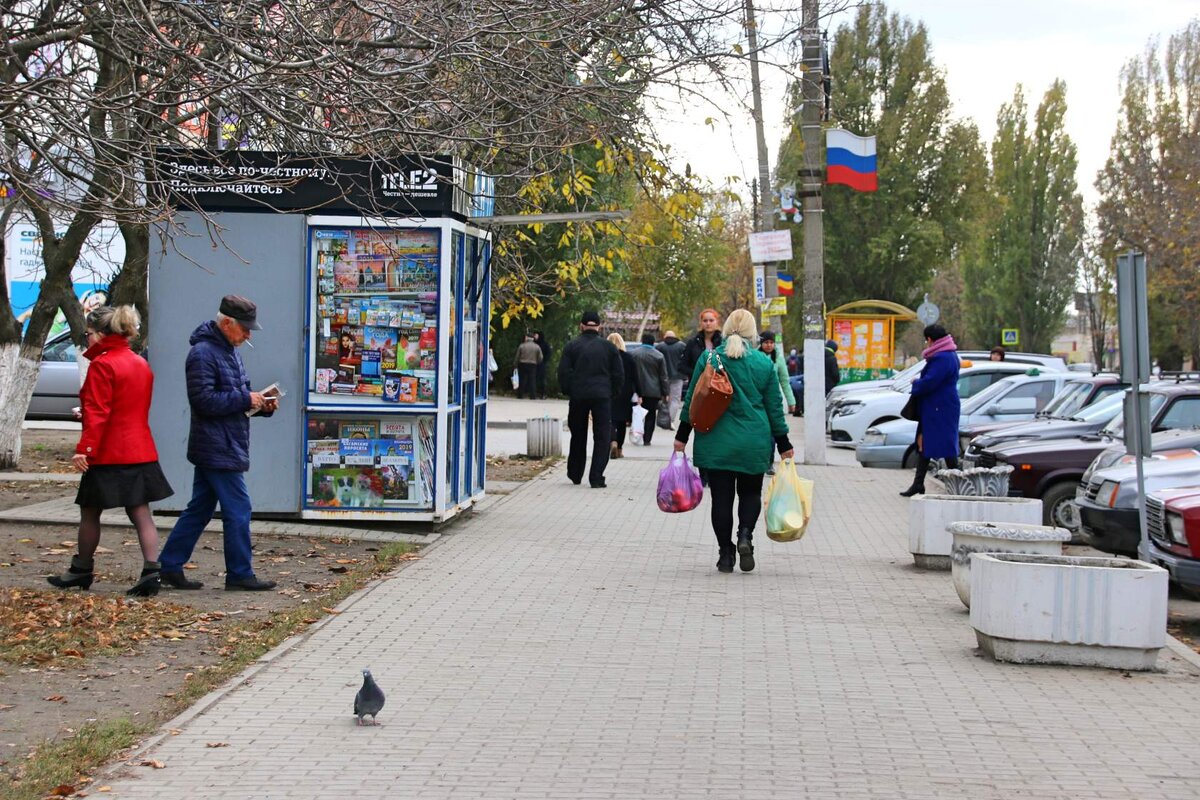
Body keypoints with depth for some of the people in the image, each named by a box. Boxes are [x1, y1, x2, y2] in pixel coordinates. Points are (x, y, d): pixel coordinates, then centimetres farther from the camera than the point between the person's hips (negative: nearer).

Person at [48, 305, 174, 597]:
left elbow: (97, 412, -19)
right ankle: (151, 569, -9)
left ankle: (82, 570, 23)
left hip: (109, 453, -7)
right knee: (141, 513, 3)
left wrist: (84, 448, -21)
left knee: (90, 512, 10)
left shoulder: (102, 365, -13)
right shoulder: (141, 364, 13)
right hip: (142, 450, 7)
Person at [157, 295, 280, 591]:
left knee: (199, 509, 13)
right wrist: (246, 399, -18)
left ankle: (170, 566, 19)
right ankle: (239, 574, 3)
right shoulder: (203, 353, -15)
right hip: (219, 450, -10)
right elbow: (204, 400, -22)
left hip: (214, 450, 10)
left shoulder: (229, 351, 17)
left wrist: (261, 405, 6)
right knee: (238, 510, -5)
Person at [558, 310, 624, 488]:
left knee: (578, 436, 16)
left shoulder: (572, 346, 2)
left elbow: (563, 373, -2)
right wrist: (612, 393, 14)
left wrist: (568, 392, 9)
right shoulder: (608, 347, 4)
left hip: (578, 396, 1)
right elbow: (619, 374, 4)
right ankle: (596, 478, -7)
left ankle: (575, 475, 25)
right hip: (602, 396, -1)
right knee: (602, 437, 1)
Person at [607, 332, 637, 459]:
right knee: (622, 421, 13)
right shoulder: (629, 357, 2)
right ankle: (620, 449, 18)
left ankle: (613, 441, -30)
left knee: (611, 420, -4)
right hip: (625, 394, 3)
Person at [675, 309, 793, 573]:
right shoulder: (763, 363, -1)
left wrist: (682, 436, 8)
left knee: (721, 497, 6)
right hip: (754, 443, 1)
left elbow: (692, 400, 0)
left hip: (716, 442, -1)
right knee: (750, 492, 16)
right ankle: (745, 536, -7)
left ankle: (725, 554, 5)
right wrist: (783, 445, 12)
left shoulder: (709, 359, -3)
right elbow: (774, 407, 4)